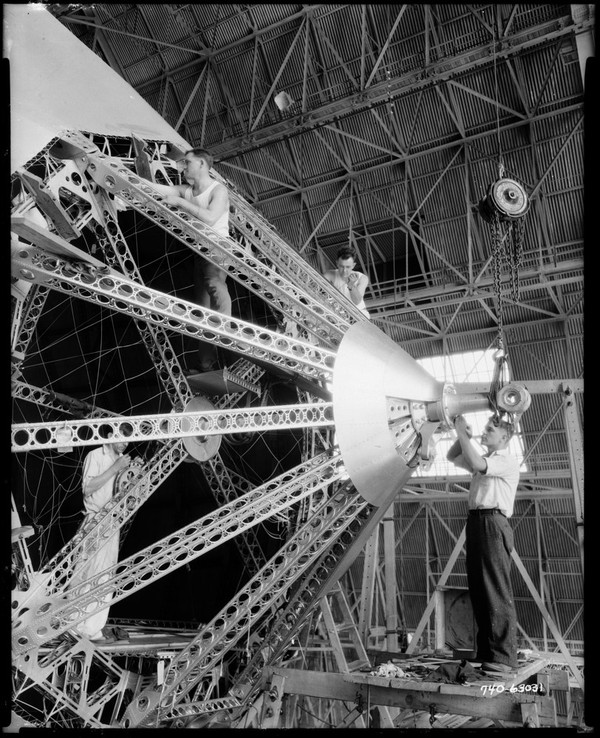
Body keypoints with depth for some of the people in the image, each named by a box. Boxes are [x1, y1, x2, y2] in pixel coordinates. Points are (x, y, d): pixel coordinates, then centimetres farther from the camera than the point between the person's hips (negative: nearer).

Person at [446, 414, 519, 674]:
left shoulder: (507, 461, -3)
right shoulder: (485, 460, 24)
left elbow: (476, 463, -20)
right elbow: (452, 457, 31)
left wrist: (462, 433, -12)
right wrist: (462, 435, 14)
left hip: (493, 523, -9)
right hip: (475, 522, 9)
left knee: (497, 592, -9)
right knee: (478, 591, 10)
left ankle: (503, 657, -7)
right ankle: (485, 652, 17)